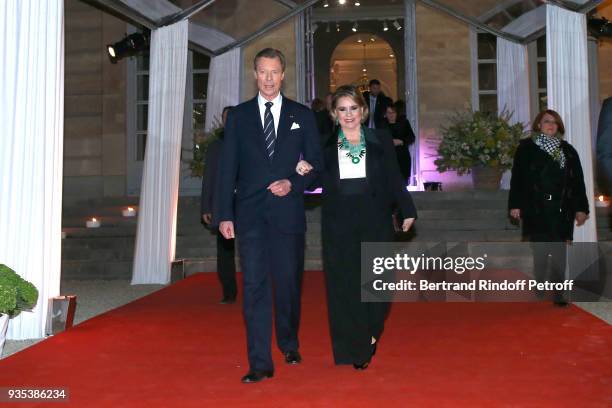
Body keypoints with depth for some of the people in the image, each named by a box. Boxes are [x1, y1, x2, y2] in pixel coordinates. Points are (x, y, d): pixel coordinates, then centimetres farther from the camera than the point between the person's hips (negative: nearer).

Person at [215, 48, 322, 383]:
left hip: (288, 211, 0)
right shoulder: (238, 115, 9)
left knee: (288, 283, 9)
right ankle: (260, 363, 3)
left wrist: (293, 184, -9)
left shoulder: (302, 115, 9)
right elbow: (227, 168, 5)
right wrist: (225, 214, -1)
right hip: (250, 214, 0)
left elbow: (315, 163, 10)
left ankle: (289, 344, 32)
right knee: (254, 287, -2)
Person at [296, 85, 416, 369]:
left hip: (375, 222, 0)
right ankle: (355, 349, 14)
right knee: (344, 284, 3)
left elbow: (394, 179, 8)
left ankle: (371, 334, 31)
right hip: (339, 226, 0)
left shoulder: (380, 140, 6)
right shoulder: (326, 146, 6)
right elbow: (319, 181, 8)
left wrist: (408, 211, 7)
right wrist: (304, 172, -11)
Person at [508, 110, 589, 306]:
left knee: (559, 253, 2)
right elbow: (517, 178, -1)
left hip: (562, 210, 3)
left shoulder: (567, 150, 11)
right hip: (536, 209, -2)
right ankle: (538, 290, 11)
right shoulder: (526, 148, 3)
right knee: (539, 251, -1)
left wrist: (581, 208, 5)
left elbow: (578, 181, 10)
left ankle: (558, 293, 8)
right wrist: (515, 205, -7)